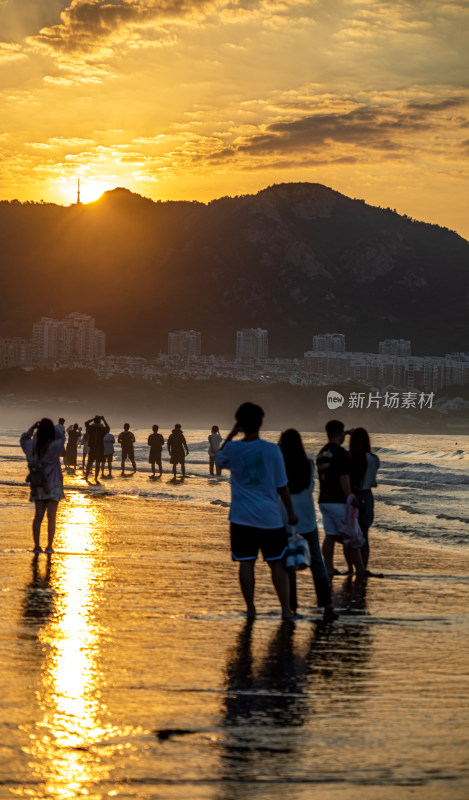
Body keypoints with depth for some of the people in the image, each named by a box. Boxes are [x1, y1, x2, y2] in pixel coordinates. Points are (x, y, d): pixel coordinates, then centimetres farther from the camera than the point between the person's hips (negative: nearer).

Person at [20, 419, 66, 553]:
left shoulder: (33, 446, -5)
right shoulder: (54, 446, -14)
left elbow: (23, 439, 17)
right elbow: (62, 437, 7)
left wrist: (32, 428, 9)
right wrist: (52, 427, 9)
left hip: (38, 485, 4)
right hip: (53, 486, -4)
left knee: (38, 516, 6)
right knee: (51, 516, 0)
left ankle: (37, 545, 3)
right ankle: (49, 546, -1)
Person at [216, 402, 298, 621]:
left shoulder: (232, 449, -4)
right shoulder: (271, 449, -8)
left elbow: (219, 459, 22)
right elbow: (282, 486, -3)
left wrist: (231, 435, 21)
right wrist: (291, 512, 8)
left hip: (242, 517, 1)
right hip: (269, 517, -1)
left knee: (246, 563, 5)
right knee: (277, 563, 7)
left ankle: (250, 609, 7)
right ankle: (286, 609, 7)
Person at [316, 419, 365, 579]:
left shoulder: (321, 453, 13)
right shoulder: (340, 452, -14)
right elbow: (344, 478, -19)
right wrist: (350, 498, -16)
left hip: (324, 500, 8)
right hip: (339, 501, -8)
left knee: (330, 535, 7)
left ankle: (329, 568, 4)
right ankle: (360, 570, 2)